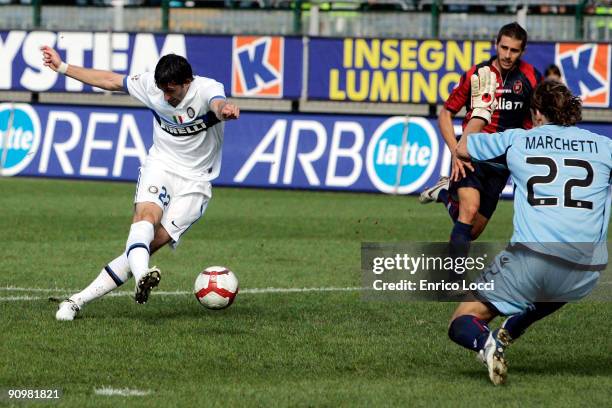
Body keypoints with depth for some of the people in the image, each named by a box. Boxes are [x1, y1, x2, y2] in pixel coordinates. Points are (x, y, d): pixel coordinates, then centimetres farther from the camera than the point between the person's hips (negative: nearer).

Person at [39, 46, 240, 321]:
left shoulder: (207, 89, -18)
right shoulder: (150, 84, -4)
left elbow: (218, 104, -42)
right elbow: (110, 80, 11)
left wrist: (224, 110, -68)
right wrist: (62, 67, 17)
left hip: (194, 182, -3)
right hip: (160, 165, 3)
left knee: (153, 243, -14)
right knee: (147, 215, -31)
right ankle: (141, 277, -58)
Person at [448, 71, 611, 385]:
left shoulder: (517, 140, 11)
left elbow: (461, 149, 27)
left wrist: (478, 114, 46)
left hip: (530, 260, -2)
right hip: (586, 273, 2)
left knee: (461, 324, 12)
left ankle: (484, 343, -25)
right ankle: (512, 329, 15)